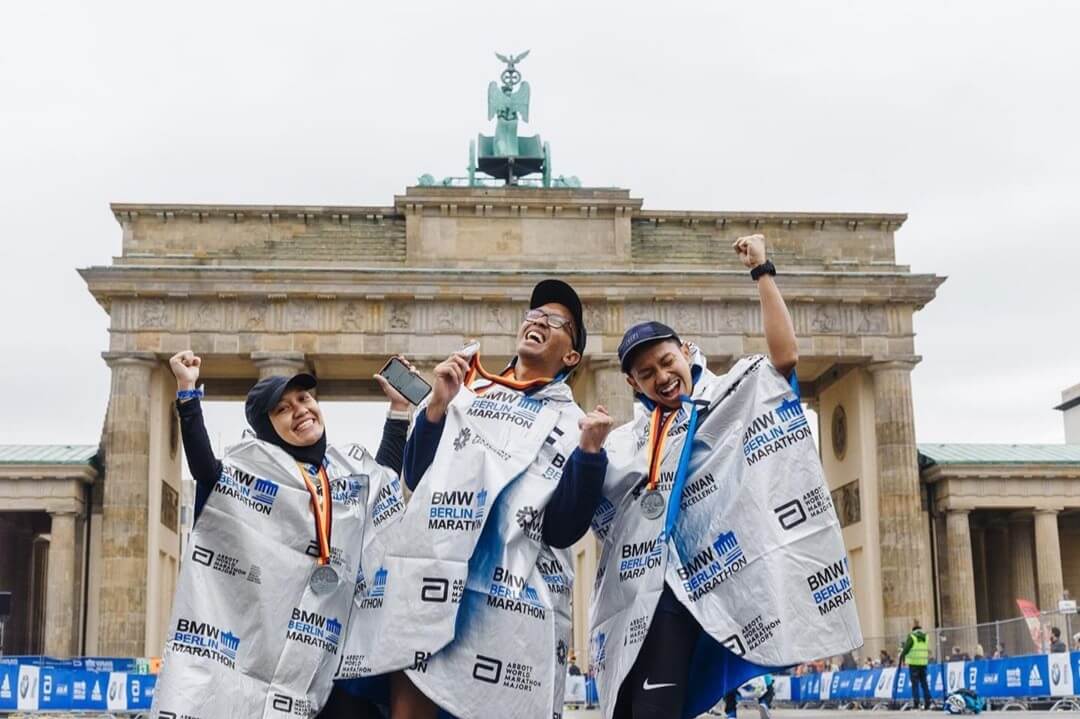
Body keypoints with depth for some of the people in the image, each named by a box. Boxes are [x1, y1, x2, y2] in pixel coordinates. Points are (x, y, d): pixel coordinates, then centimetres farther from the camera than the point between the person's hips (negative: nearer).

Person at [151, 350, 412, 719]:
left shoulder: (352, 464, 15)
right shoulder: (256, 465, 0)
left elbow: (389, 472, 34)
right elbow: (205, 470, -17)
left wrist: (399, 407, 28)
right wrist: (187, 392, -21)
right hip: (264, 632, -4)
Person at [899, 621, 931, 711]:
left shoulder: (911, 637, -4)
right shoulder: (926, 637, 10)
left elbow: (905, 649, -5)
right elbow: (927, 650, 13)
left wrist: (900, 659, 1)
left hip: (914, 663, -4)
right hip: (923, 663, 4)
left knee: (915, 683, -2)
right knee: (924, 682, 9)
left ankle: (916, 702, -8)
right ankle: (927, 702, 7)